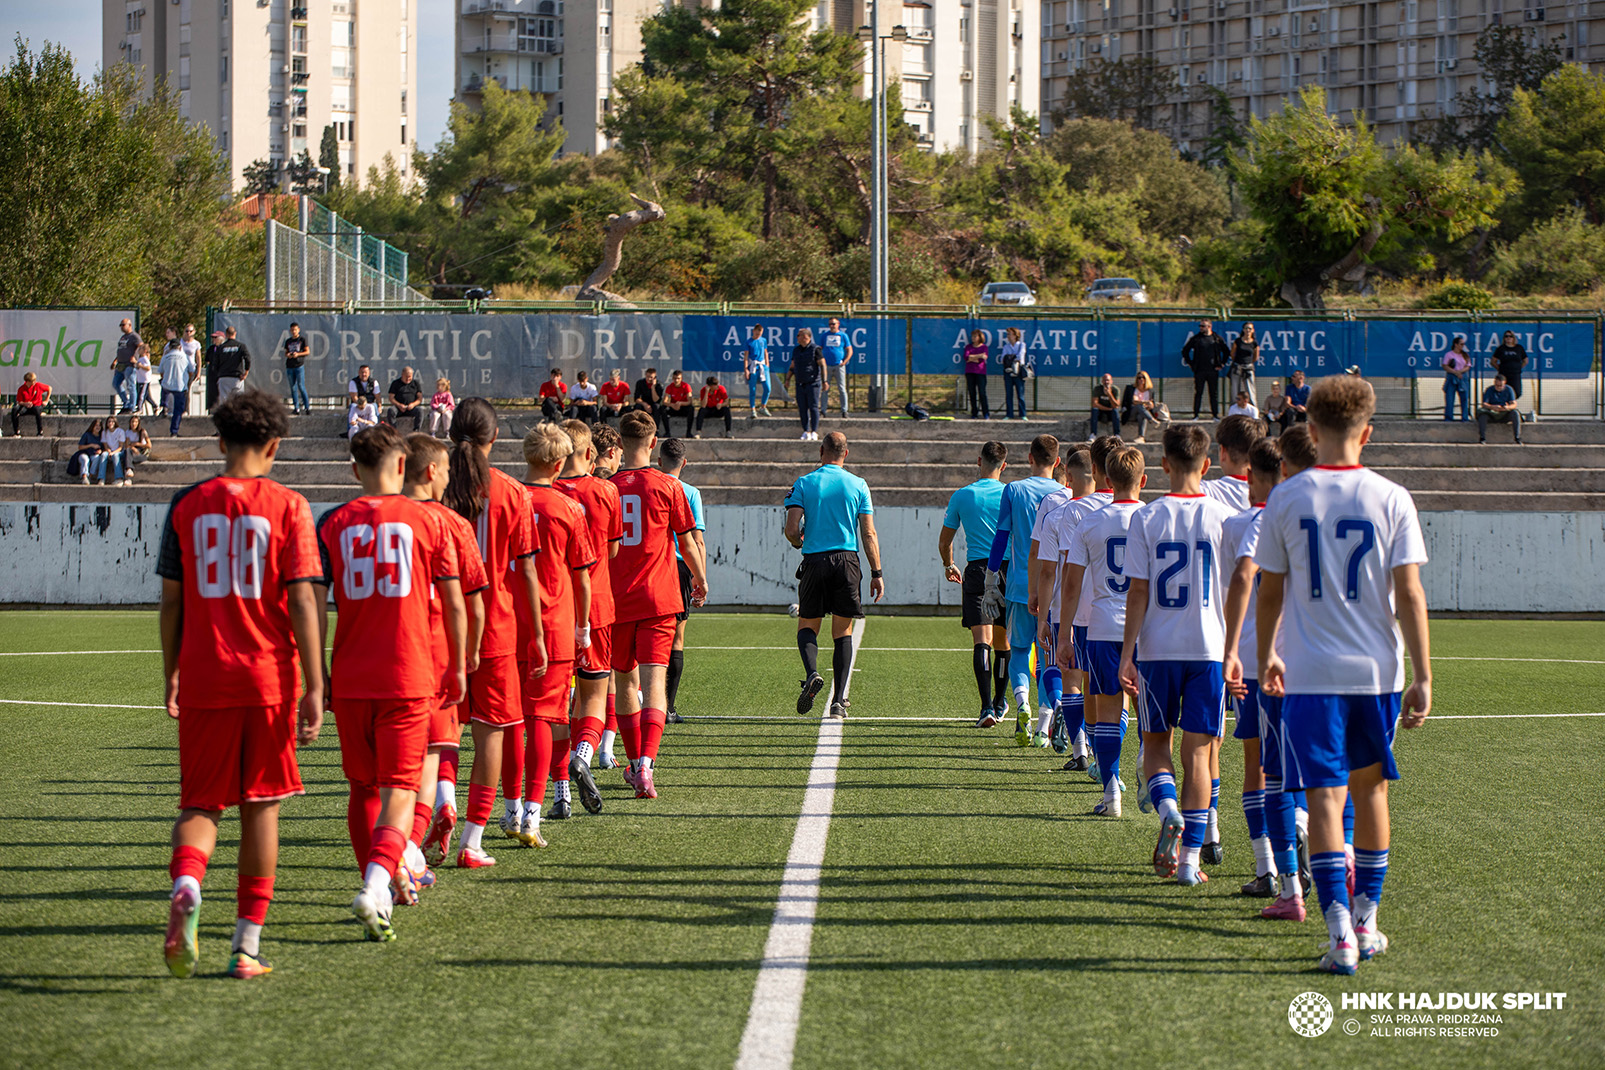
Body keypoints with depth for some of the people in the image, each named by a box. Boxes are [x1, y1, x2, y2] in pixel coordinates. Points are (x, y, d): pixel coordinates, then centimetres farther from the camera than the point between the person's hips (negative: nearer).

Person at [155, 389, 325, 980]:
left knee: (200, 803, 10)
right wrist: (314, 688, -6)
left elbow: (171, 600, 6)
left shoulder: (187, 505, 4)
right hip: (269, 677, -1)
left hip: (203, 681, 1)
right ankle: (247, 943, 11)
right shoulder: (287, 506, -2)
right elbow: (302, 602, -8)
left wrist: (171, 677, 15)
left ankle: (186, 881, -23)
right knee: (261, 806, 9)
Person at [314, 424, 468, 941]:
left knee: (364, 787, 18)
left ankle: (383, 880, 27)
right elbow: (455, 604, 2)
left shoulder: (332, 524, 3)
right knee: (399, 789, -3)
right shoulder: (427, 520, 0)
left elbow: (315, 605, -2)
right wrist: (458, 667, 13)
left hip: (350, 679, 2)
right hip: (409, 675, -2)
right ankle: (376, 885, -23)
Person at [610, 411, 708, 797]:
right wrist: (700, 578, 23)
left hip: (617, 599, 2)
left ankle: (636, 762, 26)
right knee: (654, 681, -7)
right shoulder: (667, 487, -4)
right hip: (659, 598, -2)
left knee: (625, 682, 16)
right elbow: (686, 541, 5)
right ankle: (646, 764, -23)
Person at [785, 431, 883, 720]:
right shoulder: (858, 485, 3)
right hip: (846, 561, 1)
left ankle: (811, 673, -16)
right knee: (843, 633, 8)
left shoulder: (803, 484, 1)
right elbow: (869, 534, 0)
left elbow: (792, 530, -6)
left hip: (814, 562, -1)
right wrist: (877, 573, 5)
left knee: (807, 626, 13)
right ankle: (839, 701, 0)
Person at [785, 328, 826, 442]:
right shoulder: (796, 350, 13)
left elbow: (823, 366, -6)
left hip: (813, 383, -5)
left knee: (813, 407, -7)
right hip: (800, 384, 5)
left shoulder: (815, 349, -5)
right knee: (802, 408, 3)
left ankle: (814, 432, -6)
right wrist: (788, 379, 10)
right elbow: (792, 366, 21)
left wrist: (824, 381, -12)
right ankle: (806, 432, 9)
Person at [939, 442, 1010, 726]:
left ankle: (987, 706, -22)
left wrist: (949, 566, 29)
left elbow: (944, 542, 10)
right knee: (1003, 642, 15)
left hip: (977, 571, -1)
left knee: (982, 641, -8)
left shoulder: (961, 496, 2)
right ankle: (1000, 703, 28)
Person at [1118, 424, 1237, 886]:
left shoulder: (1146, 518, -3)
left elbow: (1138, 591, -5)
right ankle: (1189, 859, 2)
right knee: (1198, 752, 4)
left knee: (1156, 743, 15)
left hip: (1157, 648, 0)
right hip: (1210, 648, 0)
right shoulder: (1223, 517, -1)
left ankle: (1168, 810, -14)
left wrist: (1127, 654, -2)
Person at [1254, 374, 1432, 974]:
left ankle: (1341, 933, -13)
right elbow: (1409, 595, -6)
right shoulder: (1391, 499, -3)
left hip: (1311, 673, -1)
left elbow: (1270, 592, 5)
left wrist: (1267, 658, 20)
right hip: (1379, 671, 1)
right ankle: (1366, 922, 25)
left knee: (1325, 796, -2)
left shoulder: (1286, 499, -2)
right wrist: (1422, 678, -3)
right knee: (1370, 788, 18)